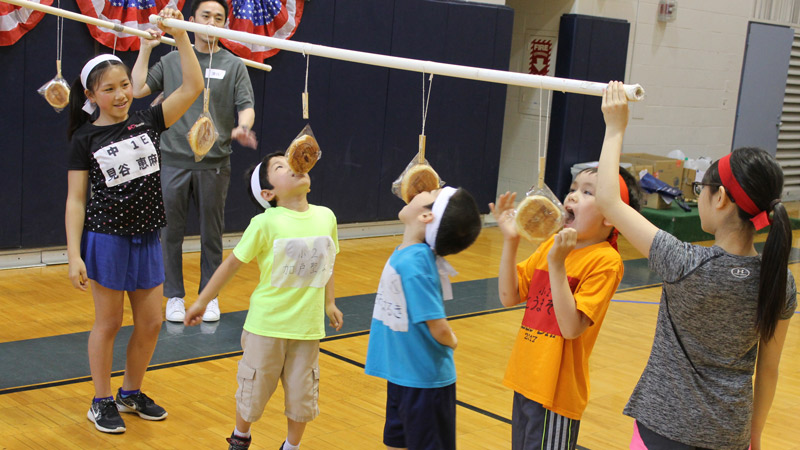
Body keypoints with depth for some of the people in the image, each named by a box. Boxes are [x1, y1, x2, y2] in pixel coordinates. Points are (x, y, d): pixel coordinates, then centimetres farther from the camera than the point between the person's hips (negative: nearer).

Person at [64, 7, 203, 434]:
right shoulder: (85, 139, -8)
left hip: (147, 239, 4)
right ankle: (102, 402, 23)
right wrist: (74, 255, -13)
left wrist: (180, 35, -15)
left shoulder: (147, 122, 0)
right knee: (108, 323, 7)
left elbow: (192, 87, -7)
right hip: (107, 239, -4)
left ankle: (132, 393, 31)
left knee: (150, 323, 10)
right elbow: (76, 200, -8)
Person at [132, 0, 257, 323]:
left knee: (211, 235, 7)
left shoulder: (233, 65, 6)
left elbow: (246, 106, -2)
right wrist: (146, 48, 1)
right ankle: (174, 296, 18)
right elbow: (137, 89, 2)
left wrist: (242, 127, -23)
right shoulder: (171, 61, 9)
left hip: (214, 164, -1)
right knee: (171, 233, 6)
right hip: (174, 161, 1)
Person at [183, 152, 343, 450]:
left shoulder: (326, 217, -4)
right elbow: (233, 262, -6)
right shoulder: (265, 224, -15)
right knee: (253, 389, 14)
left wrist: (329, 303, 21)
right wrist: (201, 302, 0)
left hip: (307, 327, 3)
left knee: (302, 395, 12)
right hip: (267, 324, -3)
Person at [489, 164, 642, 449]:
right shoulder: (552, 244, 5)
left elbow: (571, 328, -22)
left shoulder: (605, 261, -16)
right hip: (526, 381, 7)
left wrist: (557, 264, -26)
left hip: (556, 390, -7)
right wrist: (511, 241, -6)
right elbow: (509, 297, 4)